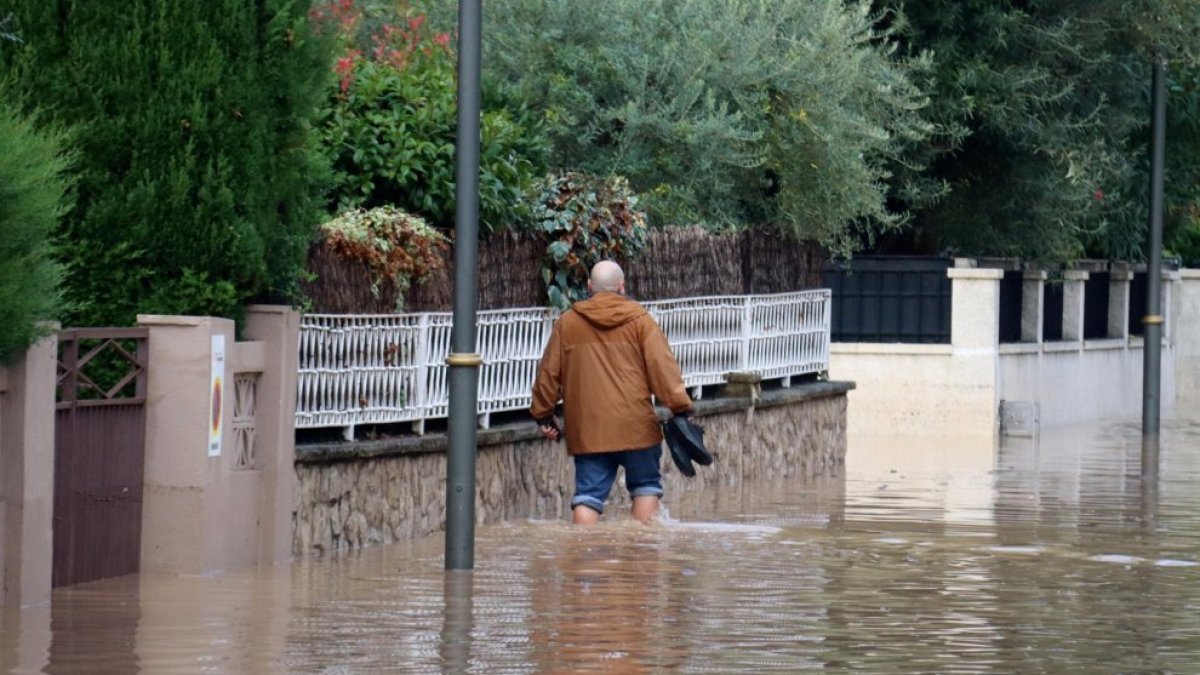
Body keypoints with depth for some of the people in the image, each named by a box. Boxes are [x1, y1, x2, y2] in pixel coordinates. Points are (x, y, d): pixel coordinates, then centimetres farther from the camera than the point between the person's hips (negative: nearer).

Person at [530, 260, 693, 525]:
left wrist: (543, 415, 23)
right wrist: (680, 408, -4)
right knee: (646, 487, 13)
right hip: (635, 425, -2)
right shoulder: (639, 320, 1)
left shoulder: (567, 323, 8)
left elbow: (548, 374, 13)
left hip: (587, 430, 2)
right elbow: (663, 367, -6)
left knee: (588, 495, 2)